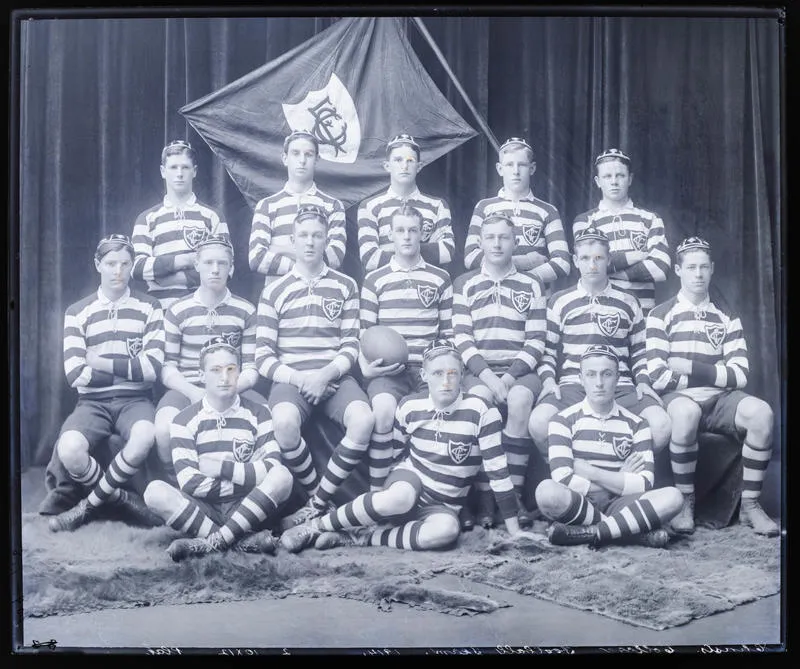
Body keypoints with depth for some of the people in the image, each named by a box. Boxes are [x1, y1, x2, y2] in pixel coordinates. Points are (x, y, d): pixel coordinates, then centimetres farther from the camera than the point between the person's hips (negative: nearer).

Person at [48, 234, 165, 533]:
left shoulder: (149, 307, 7)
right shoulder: (77, 312, 8)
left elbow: (152, 367, -5)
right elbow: (75, 374, -4)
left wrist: (103, 364, -6)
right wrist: (132, 369, -5)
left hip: (135, 400, -1)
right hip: (93, 402, 1)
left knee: (144, 439, -36)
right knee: (69, 450, -31)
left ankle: (92, 503, -10)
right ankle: (121, 499, -3)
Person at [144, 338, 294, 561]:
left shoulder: (258, 414, 3)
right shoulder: (185, 420, 1)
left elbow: (272, 468, -11)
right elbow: (188, 481, -12)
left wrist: (222, 468, -14)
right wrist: (246, 481, -12)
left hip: (247, 511, 0)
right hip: (203, 511, 0)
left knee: (282, 476, -26)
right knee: (155, 492, -25)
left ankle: (211, 542, -28)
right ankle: (243, 540, -30)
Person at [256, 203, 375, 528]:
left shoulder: (345, 286, 11)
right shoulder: (274, 292, 9)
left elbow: (351, 345, 7)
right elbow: (263, 355, 4)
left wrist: (326, 374, -12)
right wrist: (298, 378, -12)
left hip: (335, 378, 1)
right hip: (290, 379, -1)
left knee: (364, 420, -31)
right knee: (284, 423, -35)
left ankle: (316, 503, -15)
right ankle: (322, 501, -11)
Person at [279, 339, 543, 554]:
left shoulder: (481, 412, -16)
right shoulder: (410, 407, -7)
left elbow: (498, 472, -13)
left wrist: (514, 529, -11)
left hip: (443, 506, 0)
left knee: (446, 529, -38)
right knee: (400, 498, -39)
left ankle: (358, 537, -27)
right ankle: (316, 525, -24)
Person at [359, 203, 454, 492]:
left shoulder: (440, 279, 15)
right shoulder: (375, 280, 13)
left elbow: (448, 333, 15)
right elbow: (364, 332, 12)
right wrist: (366, 367, -6)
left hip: (429, 369, 1)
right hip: (388, 370, -1)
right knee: (384, 408, -35)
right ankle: (376, 492, -24)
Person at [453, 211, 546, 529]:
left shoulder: (531, 285, 13)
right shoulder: (465, 284, 13)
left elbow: (536, 341, 4)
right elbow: (462, 339, 3)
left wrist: (511, 375, -12)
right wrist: (487, 375, -13)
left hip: (520, 369, 0)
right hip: (479, 369, 0)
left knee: (519, 400, -34)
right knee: (479, 400, -34)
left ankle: (515, 496, -25)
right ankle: (483, 498, -26)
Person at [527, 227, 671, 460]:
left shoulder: (628, 303, 19)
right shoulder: (559, 302, 16)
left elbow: (640, 351, 22)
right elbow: (546, 350, 16)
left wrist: (643, 382, 5)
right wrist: (548, 380, -2)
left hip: (620, 388, 1)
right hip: (573, 386, -1)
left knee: (661, 424, -27)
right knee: (539, 421, -32)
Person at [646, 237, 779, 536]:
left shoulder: (727, 318, 14)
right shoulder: (661, 315, 4)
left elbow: (739, 376, 1)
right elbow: (658, 377, -8)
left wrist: (693, 368, -10)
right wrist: (714, 373, -4)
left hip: (721, 400, 4)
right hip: (679, 398, -3)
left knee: (761, 412, -27)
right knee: (686, 413, -38)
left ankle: (750, 504, -13)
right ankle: (685, 503, -20)